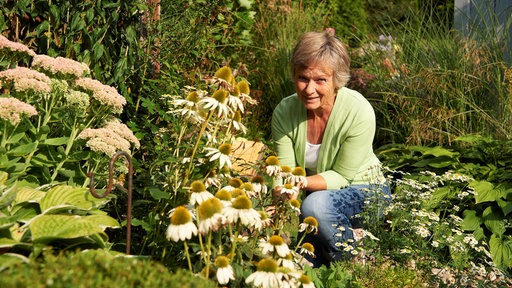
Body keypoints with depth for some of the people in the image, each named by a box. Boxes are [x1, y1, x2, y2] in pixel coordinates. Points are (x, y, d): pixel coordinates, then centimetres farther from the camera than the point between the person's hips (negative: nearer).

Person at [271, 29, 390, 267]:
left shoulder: (359, 112, -26)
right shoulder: (285, 111, -16)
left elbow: (342, 176, -20)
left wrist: (304, 182, -37)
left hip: (363, 189, -3)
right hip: (315, 192, 3)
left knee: (316, 204, -35)